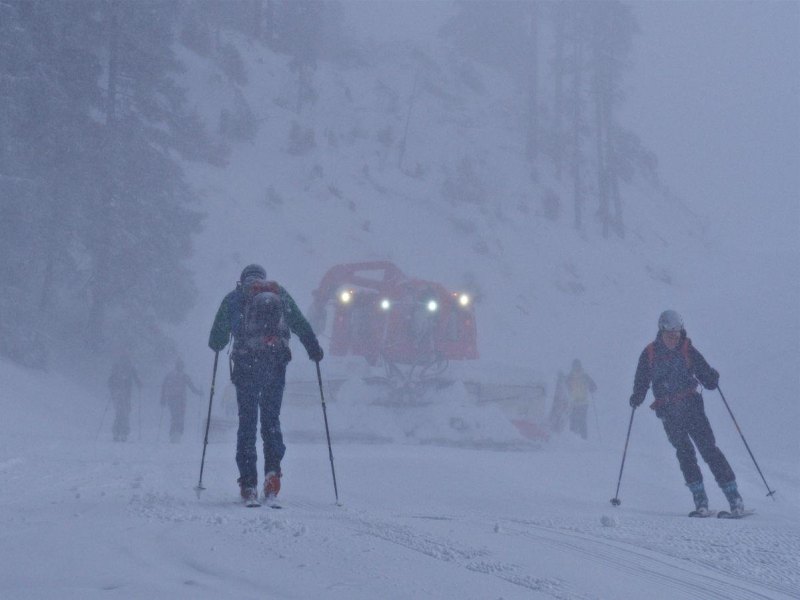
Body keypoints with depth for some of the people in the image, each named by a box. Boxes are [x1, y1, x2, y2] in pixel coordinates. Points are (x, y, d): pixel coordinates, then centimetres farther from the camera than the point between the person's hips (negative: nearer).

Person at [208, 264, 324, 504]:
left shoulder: (233, 298, 15)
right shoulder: (280, 294, 18)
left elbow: (217, 340, 19)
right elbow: (301, 325, 8)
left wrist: (217, 346, 40)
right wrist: (314, 349, 11)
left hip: (247, 362, -1)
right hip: (277, 362, 1)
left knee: (247, 421, 4)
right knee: (271, 419, 13)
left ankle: (248, 483, -3)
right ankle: (272, 470, -10)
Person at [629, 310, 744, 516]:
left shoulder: (688, 351, 2)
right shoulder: (649, 354, 3)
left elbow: (707, 379, 3)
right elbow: (642, 382, 10)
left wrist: (712, 378, -18)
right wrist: (637, 397, -8)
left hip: (691, 405, -1)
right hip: (668, 412, 1)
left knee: (708, 448, -9)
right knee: (684, 451, -10)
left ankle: (733, 496, -8)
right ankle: (699, 498, -6)